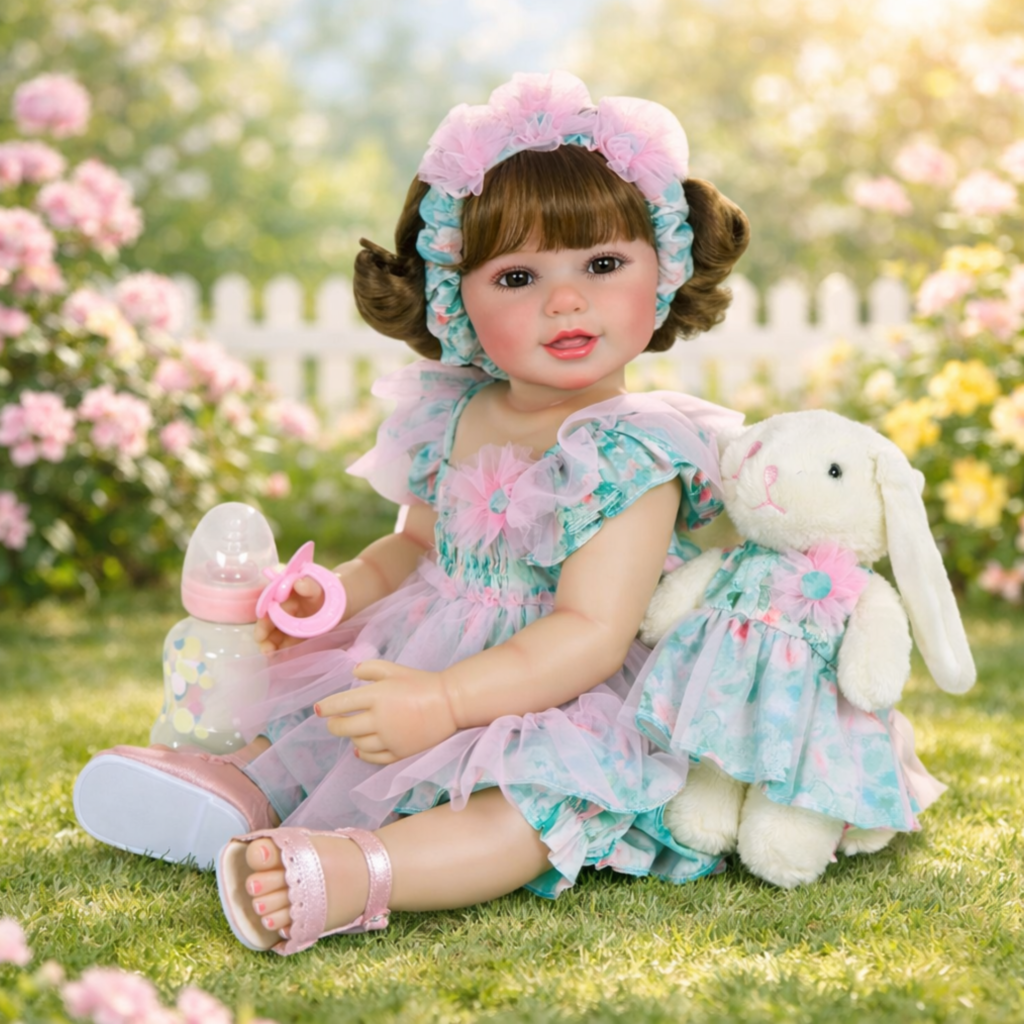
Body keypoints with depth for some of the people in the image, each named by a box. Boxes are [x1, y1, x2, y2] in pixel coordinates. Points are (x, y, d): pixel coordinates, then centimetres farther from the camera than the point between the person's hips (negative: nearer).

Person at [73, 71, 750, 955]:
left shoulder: (630, 458, -20)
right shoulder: (452, 422, 4)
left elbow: (591, 635, -27)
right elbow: (419, 548, 22)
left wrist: (444, 700, -36)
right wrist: (339, 593, 2)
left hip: (555, 697, -9)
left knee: (554, 794, -37)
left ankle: (360, 867, -52)